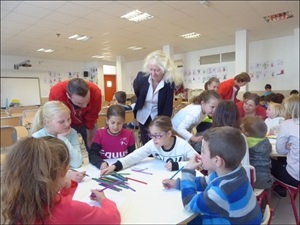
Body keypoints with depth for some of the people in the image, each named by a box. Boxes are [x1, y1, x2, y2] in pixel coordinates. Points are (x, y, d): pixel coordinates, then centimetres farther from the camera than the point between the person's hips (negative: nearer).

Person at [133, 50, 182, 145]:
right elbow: (136, 90, 5)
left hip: (158, 118, -2)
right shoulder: (142, 77, -20)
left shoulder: (169, 83, -23)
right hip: (143, 117, 2)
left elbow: (168, 107, -18)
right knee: (145, 144, 16)